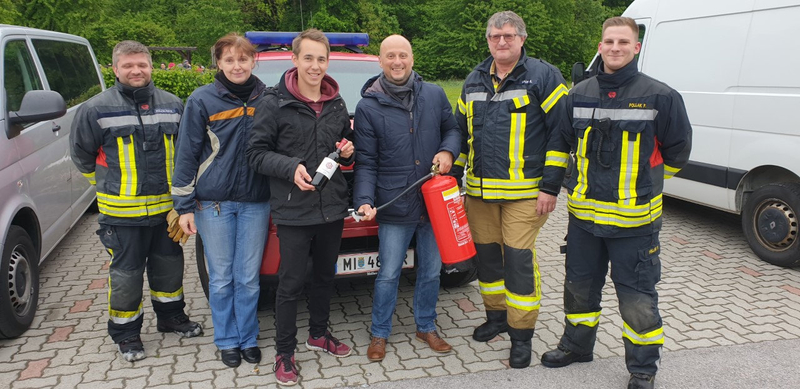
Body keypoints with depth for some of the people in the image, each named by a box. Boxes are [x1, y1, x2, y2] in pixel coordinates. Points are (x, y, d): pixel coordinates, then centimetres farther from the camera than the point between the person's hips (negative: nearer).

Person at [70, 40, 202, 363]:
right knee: (126, 273, 4)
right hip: (122, 212, -4)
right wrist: (109, 183, 6)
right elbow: (81, 153, 4)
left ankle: (171, 316, 36)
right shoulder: (96, 109, -7)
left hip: (166, 206, 4)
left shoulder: (172, 104, 4)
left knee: (169, 264, 16)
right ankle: (125, 334, 21)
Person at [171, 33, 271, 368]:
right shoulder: (202, 99, -3)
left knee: (248, 278, 7)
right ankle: (227, 341, 24)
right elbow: (187, 153, -2)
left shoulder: (267, 98, 2)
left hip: (255, 202, 1)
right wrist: (184, 206, -4)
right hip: (213, 203, -1)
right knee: (221, 279, 7)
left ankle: (248, 339, 24)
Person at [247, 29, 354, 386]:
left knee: (325, 276, 18)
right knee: (291, 283, 1)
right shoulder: (274, 104, -7)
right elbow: (256, 152, -8)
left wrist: (348, 153, -1)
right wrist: (291, 167, -22)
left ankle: (318, 334, 38)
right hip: (293, 210, -5)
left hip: (332, 208, 5)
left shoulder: (337, 105, 10)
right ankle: (284, 353, 16)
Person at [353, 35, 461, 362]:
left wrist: (448, 150, -7)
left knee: (431, 271, 16)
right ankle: (380, 334, 25)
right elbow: (365, 162, -4)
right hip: (394, 209, -3)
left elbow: (453, 128, 15)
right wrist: (364, 199, -17)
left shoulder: (434, 95, 4)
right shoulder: (368, 107, -3)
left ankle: (426, 327, 35)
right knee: (389, 274, 6)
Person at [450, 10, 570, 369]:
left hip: (525, 191, -5)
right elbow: (462, 131, 20)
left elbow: (561, 131, -9)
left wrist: (550, 185, -13)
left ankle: (521, 335, 10)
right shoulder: (474, 81, 12)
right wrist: (454, 174, 13)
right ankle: (496, 315, 34)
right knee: (486, 254, 13)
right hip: (479, 190, 6)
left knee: (518, 259, -5)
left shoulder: (543, 76, -5)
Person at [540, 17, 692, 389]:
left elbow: (678, 149, 3)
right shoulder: (580, 94, 5)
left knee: (637, 296, 4)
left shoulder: (659, 96, -7)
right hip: (584, 212, 4)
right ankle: (576, 345, 39)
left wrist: (643, 180, 9)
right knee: (579, 285, 18)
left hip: (633, 217, -4)